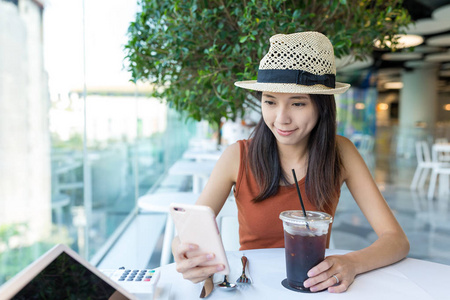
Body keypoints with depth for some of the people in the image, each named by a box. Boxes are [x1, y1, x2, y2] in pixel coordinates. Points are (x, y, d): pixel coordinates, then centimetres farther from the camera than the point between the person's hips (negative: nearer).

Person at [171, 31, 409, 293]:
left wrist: (351, 263, -30)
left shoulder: (340, 153, -9)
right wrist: (184, 252, -34)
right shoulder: (239, 157, -12)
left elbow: (397, 240, -10)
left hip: (314, 287, 0)